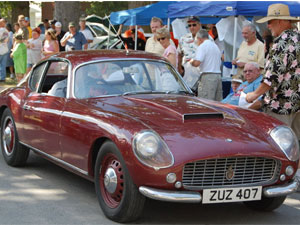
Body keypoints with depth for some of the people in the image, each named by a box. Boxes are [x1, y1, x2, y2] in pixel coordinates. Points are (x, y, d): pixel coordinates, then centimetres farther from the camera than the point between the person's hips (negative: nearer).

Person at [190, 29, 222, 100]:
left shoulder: (202, 46, -5)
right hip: (218, 75, 8)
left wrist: (191, 61, 4)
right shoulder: (216, 46, 20)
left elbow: (197, 63, -16)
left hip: (207, 76, -8)